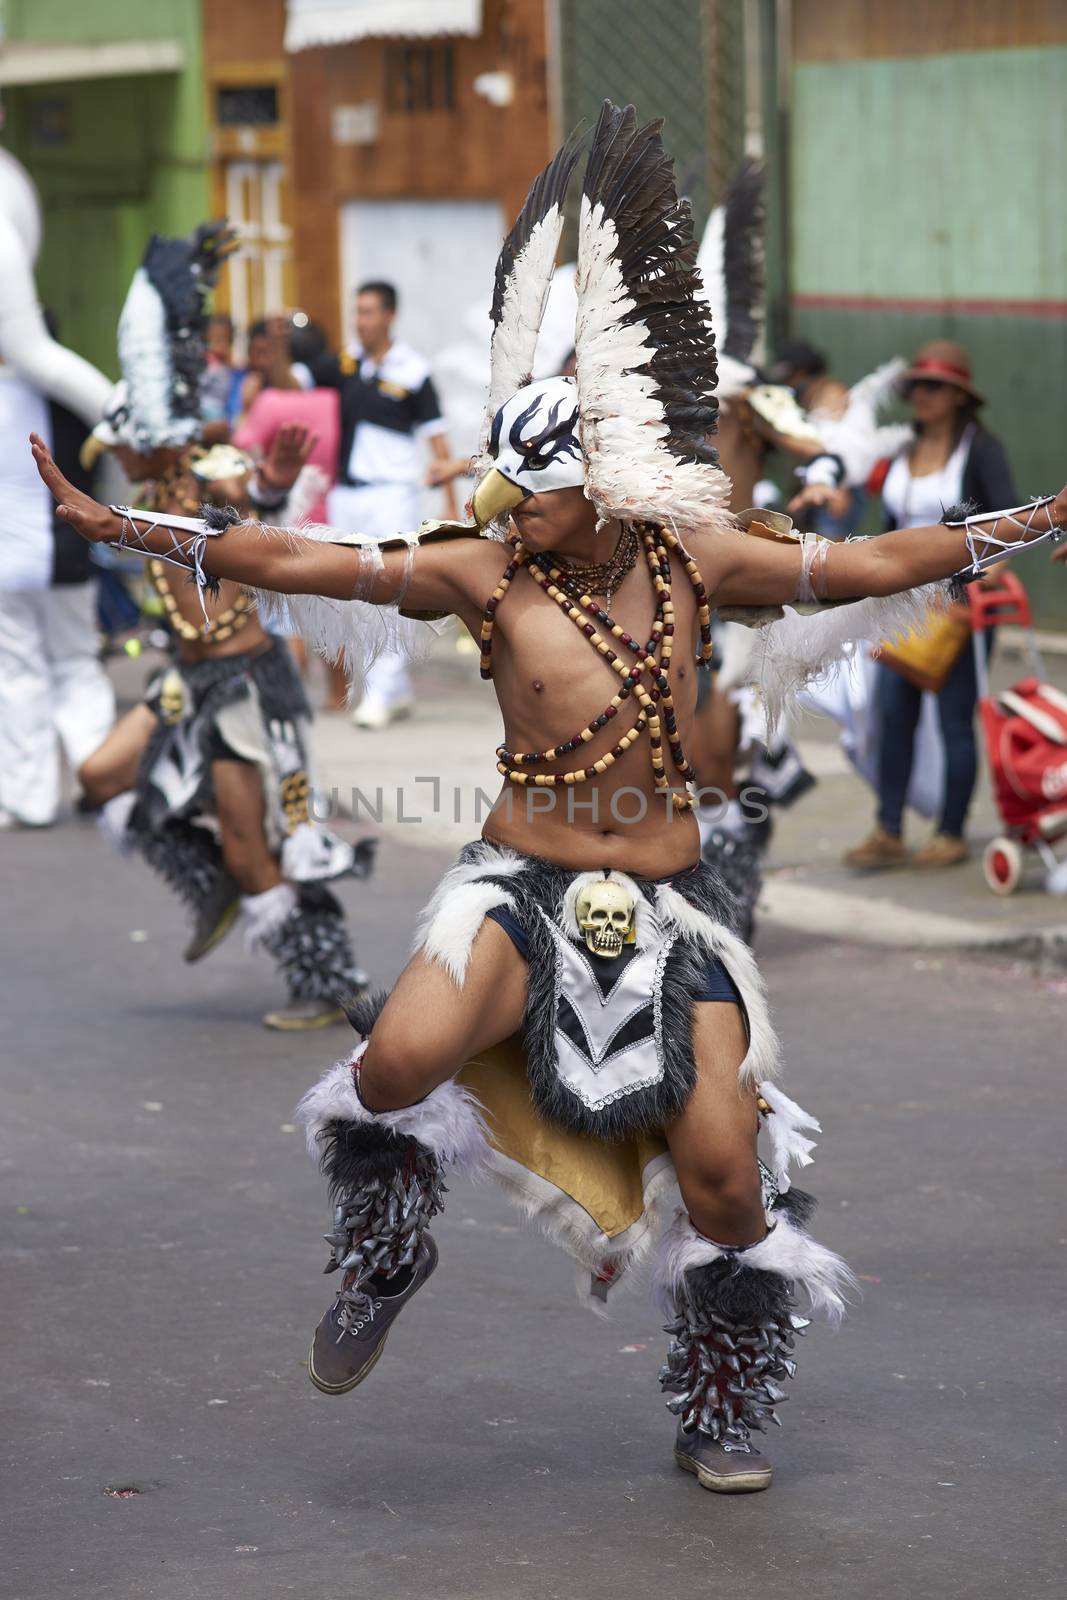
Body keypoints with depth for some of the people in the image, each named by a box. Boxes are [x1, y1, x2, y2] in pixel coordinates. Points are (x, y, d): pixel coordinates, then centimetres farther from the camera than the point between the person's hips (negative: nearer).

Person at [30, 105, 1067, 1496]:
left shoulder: (689, 560, 0)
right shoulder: (486, 573, -5)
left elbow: (873, 564, 7)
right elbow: (291, 561, -7)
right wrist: (122, 526, -12)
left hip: (669, 898, 2)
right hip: (527, 884, -2)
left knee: (726, 1171, -5)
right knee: (400, 1062, -29)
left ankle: (723, 1418, 22)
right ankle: (385, 1258, 5)